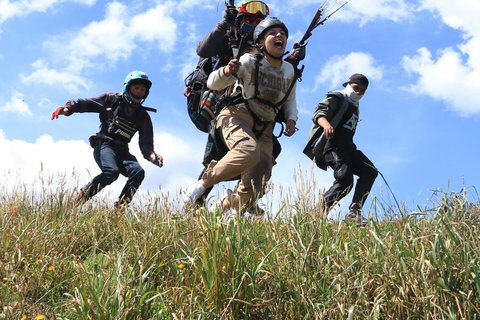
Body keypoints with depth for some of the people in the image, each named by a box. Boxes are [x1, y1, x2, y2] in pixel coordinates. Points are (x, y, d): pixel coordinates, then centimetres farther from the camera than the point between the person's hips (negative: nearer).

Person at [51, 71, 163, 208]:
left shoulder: (144, 117, 10)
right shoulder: (112, 99, 4)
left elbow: (146, 144, 3)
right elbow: (85, 103, 0)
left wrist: (152, 156, -19)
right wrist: (67, 108, -21)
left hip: (122, 151, 4)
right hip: (104, 145, -4)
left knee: (138, 172, -26)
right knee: (111, 172, -33)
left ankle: (120, 208, -19)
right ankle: (79, 200, -14)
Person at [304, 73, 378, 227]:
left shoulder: (355, 108, 27)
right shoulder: (337, 98, 1)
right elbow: (319, 113, -16)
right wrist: (326, 124, -39)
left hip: (347, 147, 9)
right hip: (332, 145, -9)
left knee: (370, 171, -7)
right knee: (345, 181, -23)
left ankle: (354, 211, -12)